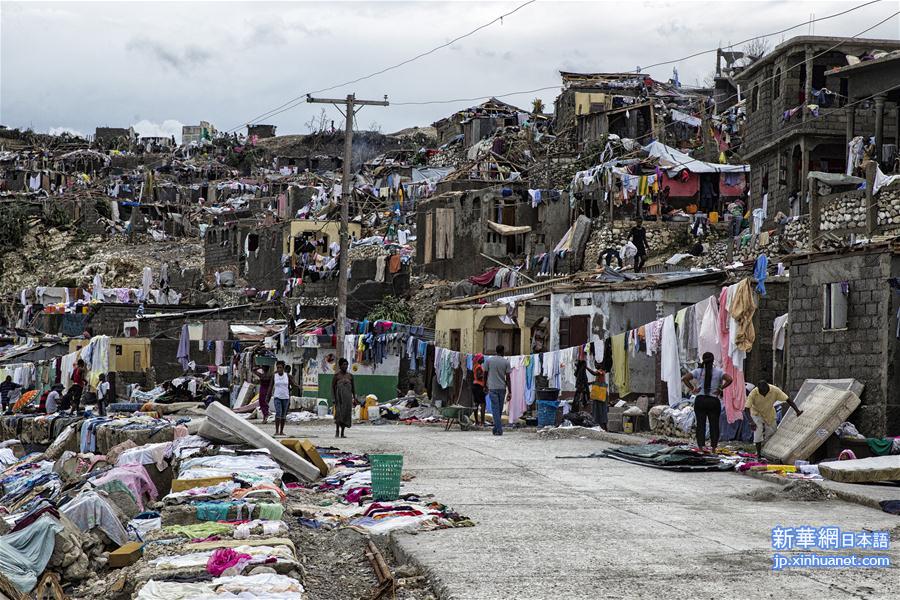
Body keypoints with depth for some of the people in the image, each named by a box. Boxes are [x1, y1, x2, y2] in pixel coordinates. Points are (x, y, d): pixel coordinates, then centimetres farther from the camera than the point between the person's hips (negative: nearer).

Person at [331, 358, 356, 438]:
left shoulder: (350, 376, 10)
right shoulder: (337, 375, 0)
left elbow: (353, 388, 15)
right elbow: (332, 387, 0)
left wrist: (354, 399, 10)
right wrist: (333, 398, -9)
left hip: (348, 398, 4)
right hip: (339, 397, -4)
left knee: (346, 414, 1)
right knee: (339, 413, -15)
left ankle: (342, 433, 5)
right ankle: (337, 432, -13)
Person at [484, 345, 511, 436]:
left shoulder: (489, 360, 0)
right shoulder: (506, 362, -1)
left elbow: (485, 374, 5)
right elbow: (507, 378, -3)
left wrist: (485, 387, 18)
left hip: (492, 388, -1)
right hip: (502, 388, 1)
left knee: (495, 409, -3)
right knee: (499, 410, 13)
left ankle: (499, 430, -12)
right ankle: (496, 429, 20)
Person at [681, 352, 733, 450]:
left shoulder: (698, 371, 1)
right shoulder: (718, 371, 0)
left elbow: (684, 378, -8)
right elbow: (729, 379, -13)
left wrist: (692, 389, -1)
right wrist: (720, 389, -4)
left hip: (700, 401, 1)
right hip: (714, 401, -1)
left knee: (700, 424, 3)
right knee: (714, 425, 7)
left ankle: (701, 447, -3)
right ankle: (713, 447, 6)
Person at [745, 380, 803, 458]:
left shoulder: (775, 390, -29)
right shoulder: (753, 394, -34)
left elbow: (787, 399, -25)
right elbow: (747, 408, -35)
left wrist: (797, 411, -32)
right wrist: (751, 422, -46)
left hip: (769, 413, 3)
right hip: (757, 413, -3)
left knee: (772, 431, 5)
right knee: (758, 429, -21)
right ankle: (758, 453, -12)